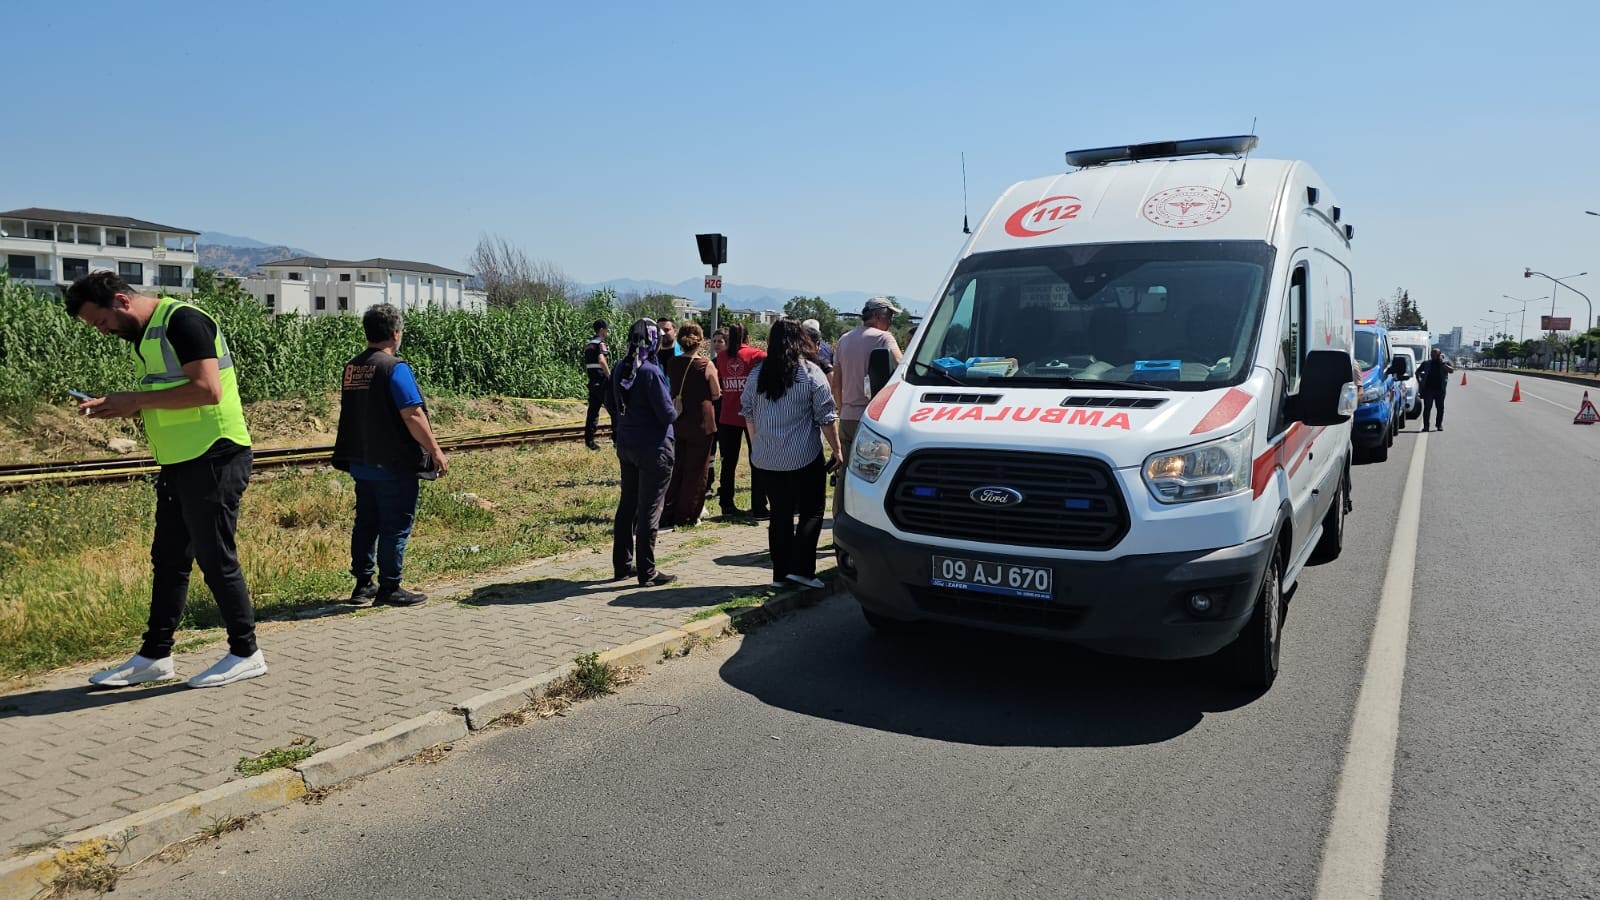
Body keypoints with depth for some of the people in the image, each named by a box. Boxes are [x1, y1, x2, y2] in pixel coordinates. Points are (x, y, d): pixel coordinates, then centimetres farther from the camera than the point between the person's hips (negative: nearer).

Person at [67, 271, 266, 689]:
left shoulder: (182, 320, -13)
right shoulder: (145, 335, 17)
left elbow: (207, 389, -23)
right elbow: (165, 401, 19)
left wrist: (136, 399, -17)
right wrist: (118, 407, 2)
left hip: (213, 459, -10)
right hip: (180, 463, 10)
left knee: (215, 558, -3)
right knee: (168, 559, 14)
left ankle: (246, 654, 9)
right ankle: (155, 656, 24)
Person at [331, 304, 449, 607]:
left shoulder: (351, 368, 9)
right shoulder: (395, 368, -16)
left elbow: (353, 413, 16)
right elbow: (412, 415, -21)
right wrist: (435, 450, -14)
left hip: (361, 464, 8)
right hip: (395, 465, -8)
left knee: (366, 523, 14)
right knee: (395, 527, 1)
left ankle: (363, 584, 21)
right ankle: (389, 588, 6)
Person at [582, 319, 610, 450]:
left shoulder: (588, 344, 15)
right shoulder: (600, 343, -11)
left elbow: (585, 365, 20)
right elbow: (601, 360, -26)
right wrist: (610, 377, -23)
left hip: (592, 381, 8)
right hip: (602, 381, -8)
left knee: (593, 410, 10)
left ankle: (589, 440, 10)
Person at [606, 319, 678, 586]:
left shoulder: (619, 369, 1)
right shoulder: (651, 372, -21)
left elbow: (610, 404, 12)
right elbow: (667, 413, -20)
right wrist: (672, 413, 1)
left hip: (626, 444, 7)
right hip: (654, 447, -7)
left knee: (627, 505, 16)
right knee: (649, 510, 1)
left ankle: (622, 565, 25)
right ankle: (647, 571, 7)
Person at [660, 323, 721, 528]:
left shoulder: (671, 363, -2)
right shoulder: (706, 365, -13)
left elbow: (669, 390, 8)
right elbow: (716, 394, -6)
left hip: (676, 424, 4)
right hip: (700, 425, -4)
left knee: (676, 469, 15)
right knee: (695, 471, 7)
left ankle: (668, 515, 15)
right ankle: (687, 515, 11)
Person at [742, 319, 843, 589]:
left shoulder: (757, 372, 4)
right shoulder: (810, 372, -8)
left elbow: (747, 411, 13)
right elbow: (826, 416, -8)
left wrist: (756, 443, 24)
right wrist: (836, 450, -1)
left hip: (767, 457, 4)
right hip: (804, 456, -4)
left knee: (779, 513, 11)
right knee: (811, 512, 6)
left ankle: (780, 574, 13)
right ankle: (801, 569, -2)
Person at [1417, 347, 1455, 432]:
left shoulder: (1444, 364, 6)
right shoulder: (1426, 363, 12)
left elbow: (1451, 370, -12)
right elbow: (1417, 372, 22)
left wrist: (1442, 363, -15)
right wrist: (1419, 380, 8)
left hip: (1440, 389, 0)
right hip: (1428, 388, 1)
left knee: (1440, 408, 4)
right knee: (1427, 408, -3)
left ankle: (1439, 425, 15)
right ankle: (1426, 426, -1)